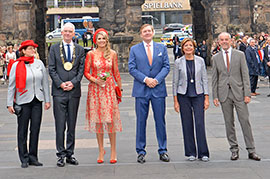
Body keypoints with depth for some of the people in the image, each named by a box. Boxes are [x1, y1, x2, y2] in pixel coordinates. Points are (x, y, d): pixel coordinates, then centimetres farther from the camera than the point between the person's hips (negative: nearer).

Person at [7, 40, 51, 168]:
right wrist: (10, 103, -3)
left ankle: (33, 157, 15)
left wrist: (47, 100, 7)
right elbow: (11, 86, 0)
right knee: (23, 130, 2)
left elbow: (45, 83, 10)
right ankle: (24, 159, 11)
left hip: (37, 101, 3)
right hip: (23, 101, -3)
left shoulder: (39, 63, 7)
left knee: (35, 129, 4)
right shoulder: (16, 65, -2)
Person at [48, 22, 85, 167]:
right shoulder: (54, 48, 7)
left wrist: (73, 83, -9)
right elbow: (51, 69, 2)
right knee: (60, 125, -3)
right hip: (59, 91, -2)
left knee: (72, 125, 7)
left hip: (74, 90, 2)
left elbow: (81, 69, 5)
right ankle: (61, 154, 4)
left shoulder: (80, 49, 10)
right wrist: (60, 83, -9)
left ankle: (70, 154, 14)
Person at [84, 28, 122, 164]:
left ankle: (113, 152, 4)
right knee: (98, 120, 2)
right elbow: (86, 72, 4)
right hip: (95, 89, 0)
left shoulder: (112, 54, 6)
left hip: (109, 88, 0)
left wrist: (120, 88, 9)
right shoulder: (91, 54, 4)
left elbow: (116, 73, 10)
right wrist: (95, 80, -12)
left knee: (110, 119, -5)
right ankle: (101, 150, 13)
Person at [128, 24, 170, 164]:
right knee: (141, 121, 2)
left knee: (160, 121, 4)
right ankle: (141, 152, 10)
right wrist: (145, 79, -12)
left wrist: (156, 80, -11)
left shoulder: (162, 48, 11)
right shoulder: (134, 49, 8)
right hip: (141, 90, -1)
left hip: (158, 89, 1)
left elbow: (166, 67, 5)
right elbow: (132, 68, 0)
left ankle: (163, 151, 13)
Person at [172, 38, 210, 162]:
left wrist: (206, 98, -1)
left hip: (198, 95, 0)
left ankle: (203, 153, 3)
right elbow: (175, 82, 3)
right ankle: (190, 153, 14)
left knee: (200, 124, -5)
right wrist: (175, 101, -1)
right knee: (187, 125, 4)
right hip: (183, 96, 0)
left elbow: (205, 79, 4)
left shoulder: (200, 61, 3)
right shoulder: (178, 62, 1)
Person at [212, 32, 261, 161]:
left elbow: (245, 75, 1)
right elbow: (214, 79, 9)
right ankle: (234, 149, 13)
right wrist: (215, 96, 2)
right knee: (229, 123, 4)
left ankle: (251, 150, 3)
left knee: (245, 121, -3)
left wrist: (247, 93, -6)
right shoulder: (216, 58, 8)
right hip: (224, 93, 2)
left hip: (238, 92, -1)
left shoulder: (240, 55, 4)